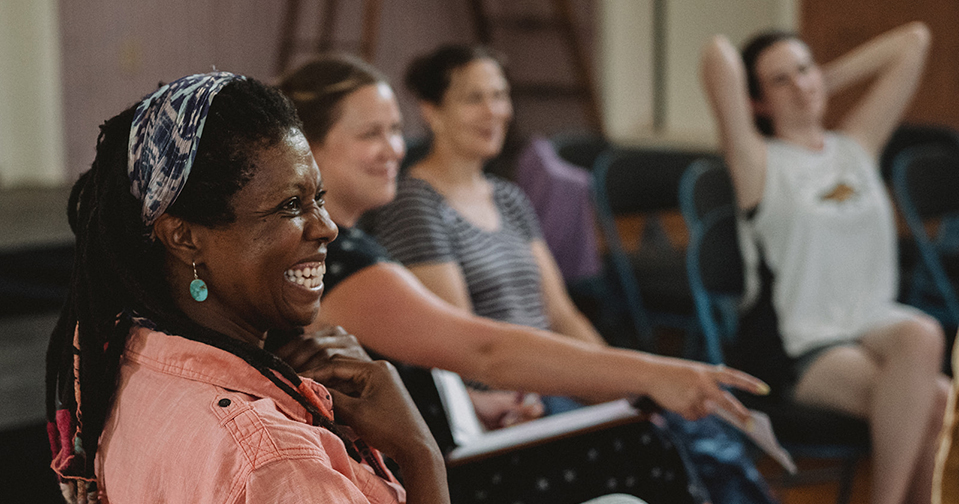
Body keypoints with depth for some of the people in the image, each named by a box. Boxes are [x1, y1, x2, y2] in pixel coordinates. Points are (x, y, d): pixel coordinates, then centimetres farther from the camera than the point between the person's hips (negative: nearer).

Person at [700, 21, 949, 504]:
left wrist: (824, 83, 19)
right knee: (935, 402, -31)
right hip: (805, 350, -5)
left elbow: (913, 41, 19)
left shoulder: (857, 145, 17)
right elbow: (718, 54, -12)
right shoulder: (760, 164, 3)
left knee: (920, 333, -32)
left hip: (878, 321, 5)